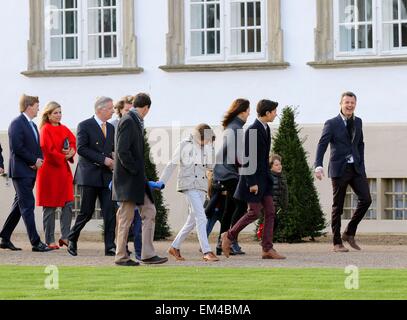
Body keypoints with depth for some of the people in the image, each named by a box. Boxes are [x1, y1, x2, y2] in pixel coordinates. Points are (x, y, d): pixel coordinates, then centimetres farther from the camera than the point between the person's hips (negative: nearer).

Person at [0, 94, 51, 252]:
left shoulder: (32, 125, 18)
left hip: (31, 171, 9)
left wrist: (39, 160, -1)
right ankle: (36, 243, -12)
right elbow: (17, 147, -19)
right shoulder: (17, 123, -11)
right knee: (28, 205, -10)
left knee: (19, 205, 13)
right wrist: (34, 161, -14)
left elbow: (38, 148, 21)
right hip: (21, 171, -9)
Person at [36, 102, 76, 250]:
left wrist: (71, 152, -10)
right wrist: (63, 157, -11)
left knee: (68, 204, 1)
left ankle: (65, 236, 7)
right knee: (50, 207, -2)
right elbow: (47, 149, -16)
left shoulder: (64, 129, 14)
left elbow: (74, 142, 11)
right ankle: (50, 240, 3)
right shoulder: (45, 129, -8)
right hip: (50, 170, -7)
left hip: (64, 170, 7)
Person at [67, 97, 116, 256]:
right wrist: (103, 159, -17)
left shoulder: (111, 128, 15)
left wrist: (112, 159, 1)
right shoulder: (85, 126, -5)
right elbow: (81, 149, -14)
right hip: (89, 176, -5)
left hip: (106, 176, 5)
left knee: (110, 212, -5)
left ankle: (110, 246, -4)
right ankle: (72, 239, 19)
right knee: (86, 212, -1)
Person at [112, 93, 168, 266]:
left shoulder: (136, 122, 15)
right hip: (128, 179, -10)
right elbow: (122, 151, -22)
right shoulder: (127, 121, -14)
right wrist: (135, 171, -16)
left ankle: (148, 254, 6)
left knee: (149, 212, 6)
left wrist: (140, 173, 13)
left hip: (137, 179, 10)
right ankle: (121, 257, 6)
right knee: (126, 217, -2)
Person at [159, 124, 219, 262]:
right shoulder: (185, 145, -3)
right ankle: (207, 252, -22)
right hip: (189, 184, -7)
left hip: (201, 185, 7)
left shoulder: (206, 147, 13)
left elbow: (210, 166, 4)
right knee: (201, 217, -16)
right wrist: (161, 182, -1)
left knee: (193, 219, 10)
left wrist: (210, 147, -3)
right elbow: (172, 164, 0)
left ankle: (175, 247, 22)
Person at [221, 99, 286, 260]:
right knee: (254, 213, -6)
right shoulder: (252, 131, -19)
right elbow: (247, 158, -20)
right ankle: (229, 236, 12)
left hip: (263, 177, 9)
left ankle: (268, 249, 3)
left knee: (270, 212, 3)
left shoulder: (265, 129, 9)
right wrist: (252, 183, -21)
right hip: (253, 177, -9)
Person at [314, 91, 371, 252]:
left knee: (366, 199, -7)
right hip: (339, 169, -5)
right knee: (338, 206, 1)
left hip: (356, 168, 5)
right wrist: (318, 166, -26)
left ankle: (349, 233, 10)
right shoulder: (332, 124, -5)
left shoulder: (358, 122, 12)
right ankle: (337, 243, 8)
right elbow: (322, 144, -12)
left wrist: (361, 165, 12)